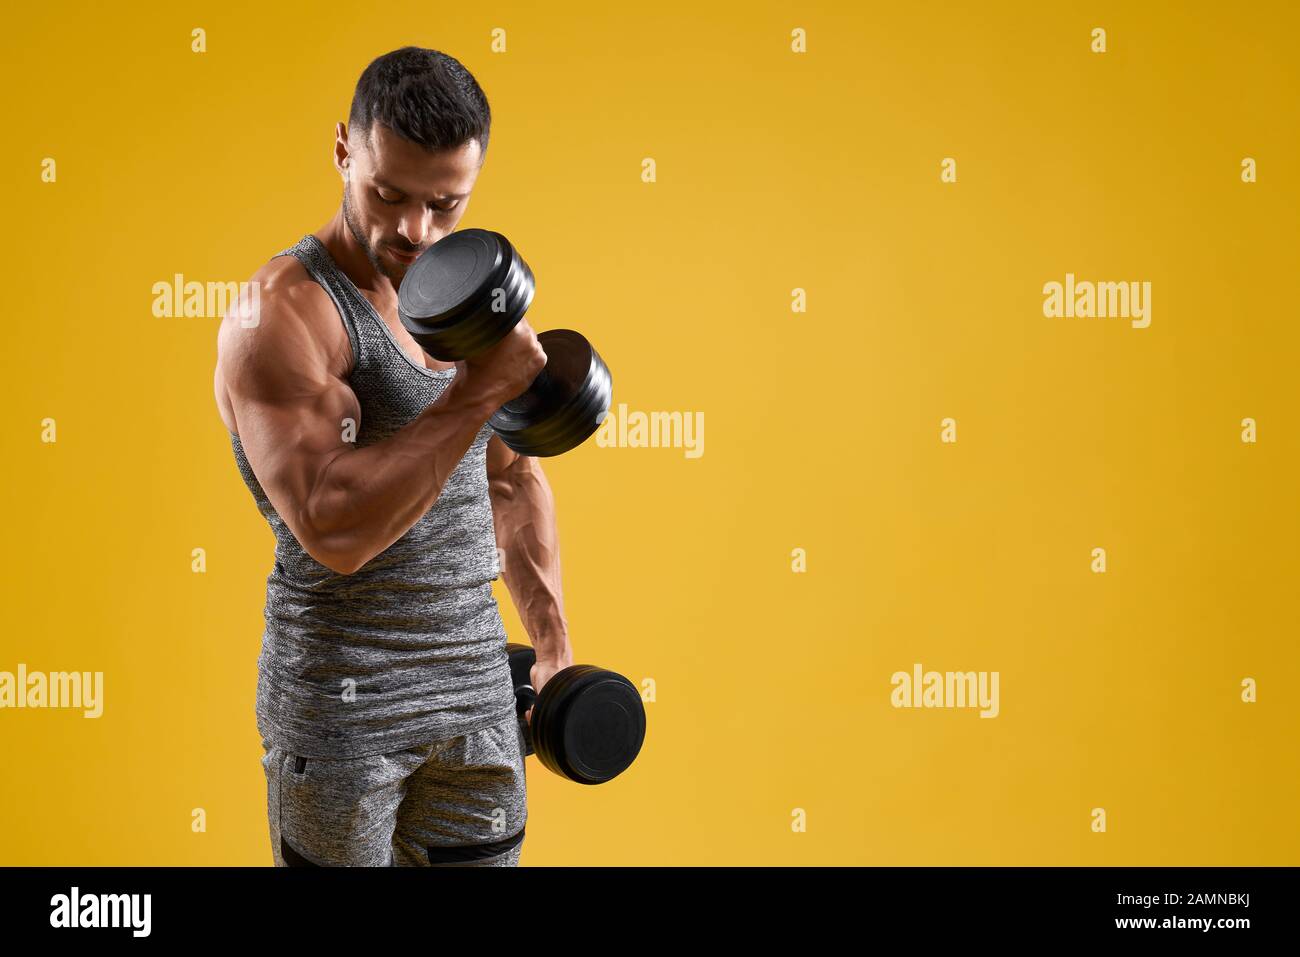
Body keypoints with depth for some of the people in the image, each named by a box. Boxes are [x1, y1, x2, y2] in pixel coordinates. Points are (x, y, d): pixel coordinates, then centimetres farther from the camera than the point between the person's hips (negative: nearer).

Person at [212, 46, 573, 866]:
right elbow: (335, 530, -28)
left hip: (479, 685, 6)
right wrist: (478, 392, -26)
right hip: (340, 700, -6)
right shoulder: (283, 313, -15)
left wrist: (554, 648, 13)